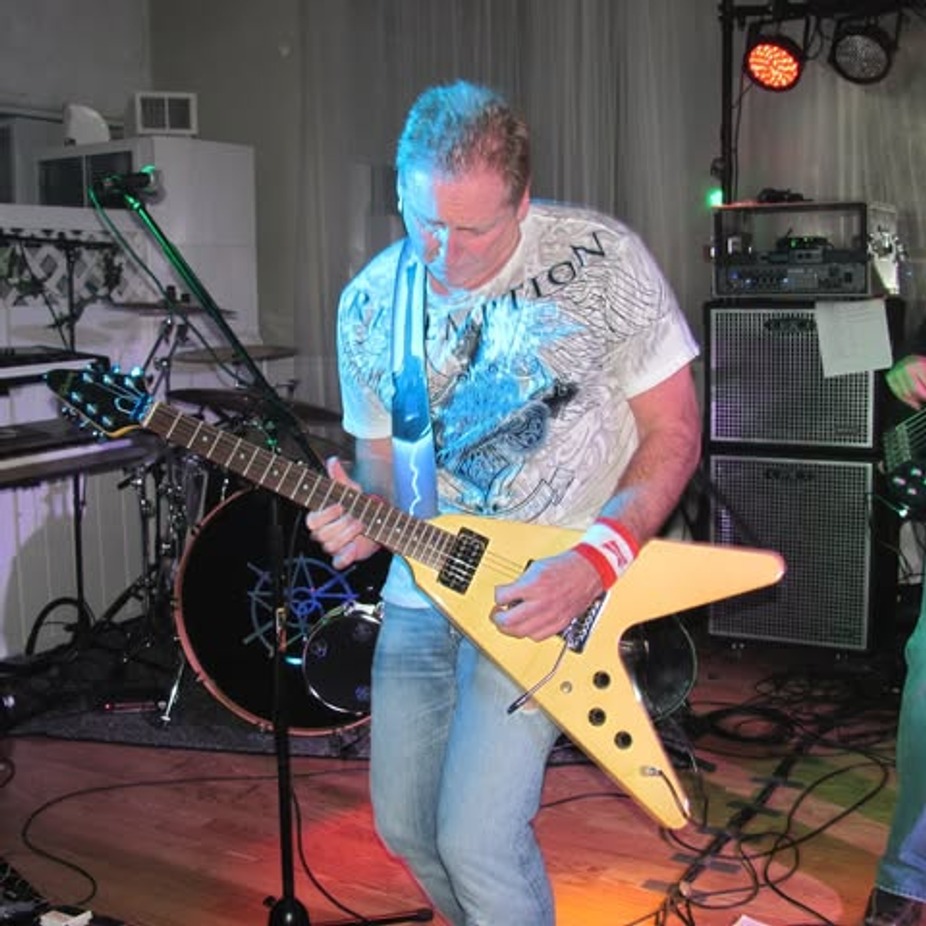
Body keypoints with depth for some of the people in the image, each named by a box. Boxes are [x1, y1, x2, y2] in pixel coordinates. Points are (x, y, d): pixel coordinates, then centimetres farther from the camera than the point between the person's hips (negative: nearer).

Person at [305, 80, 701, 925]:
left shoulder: (603, 260, -13)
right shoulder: (370, 302, -1)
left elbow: (673, 431, -8)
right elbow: (379, 451, 10)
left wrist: (597, 558, -21)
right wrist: (365, 513, -14)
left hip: (557, 591, -5)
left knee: (476, 840, -13)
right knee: (405, 826, 13)